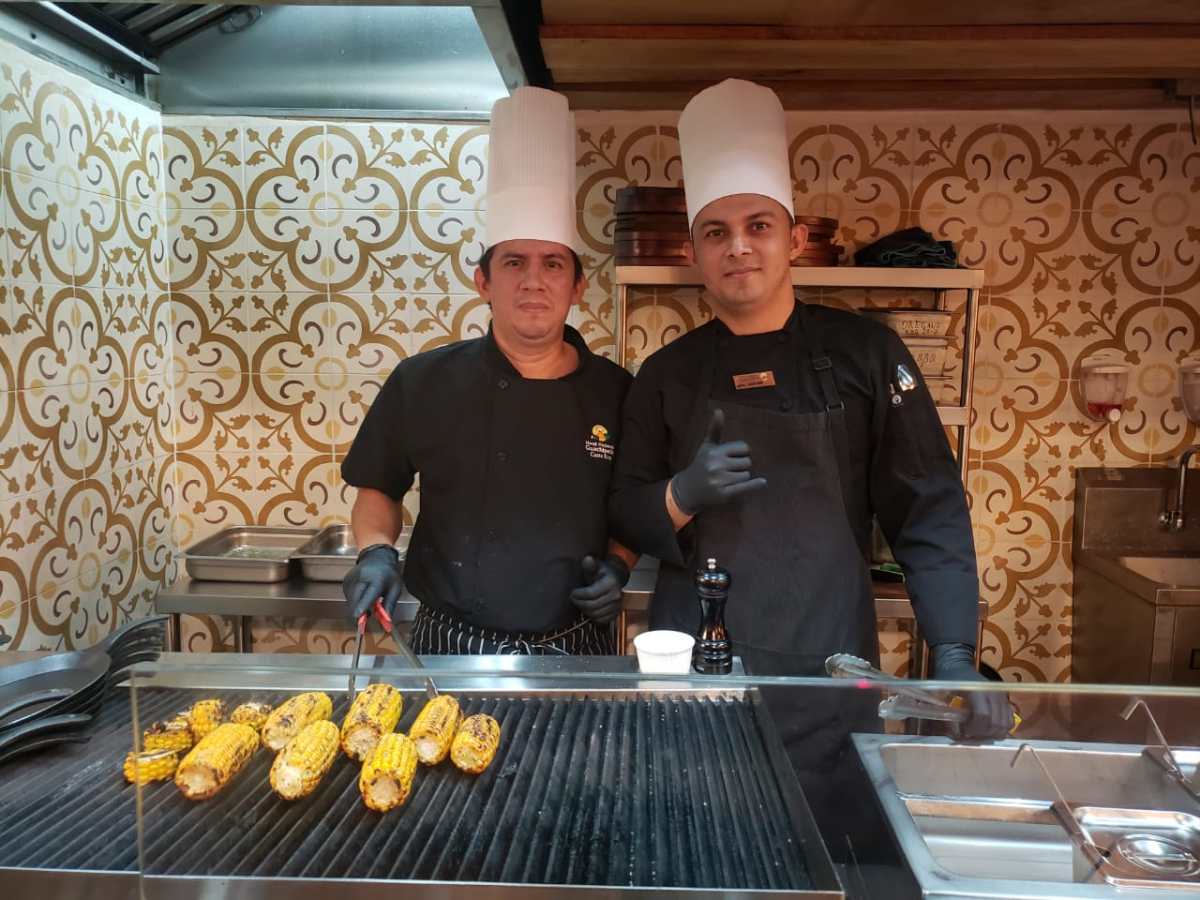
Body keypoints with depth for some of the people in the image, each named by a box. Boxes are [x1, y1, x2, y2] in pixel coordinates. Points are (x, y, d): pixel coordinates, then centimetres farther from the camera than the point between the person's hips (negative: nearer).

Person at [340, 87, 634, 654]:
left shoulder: (616, 393, -4)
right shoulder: (422, 383, -6)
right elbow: (378, 489, 6)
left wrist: (618, 565, -10)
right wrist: (377, 551, -12)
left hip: (574, 651, 1)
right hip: (450, 649, 0)